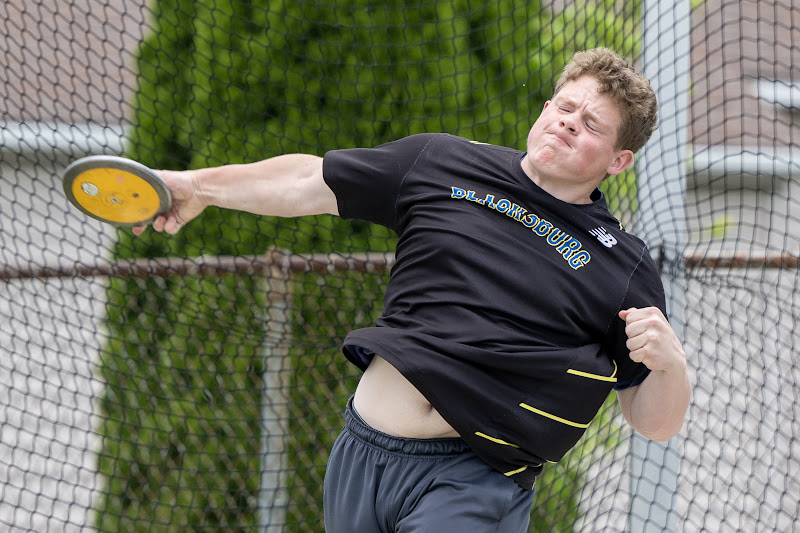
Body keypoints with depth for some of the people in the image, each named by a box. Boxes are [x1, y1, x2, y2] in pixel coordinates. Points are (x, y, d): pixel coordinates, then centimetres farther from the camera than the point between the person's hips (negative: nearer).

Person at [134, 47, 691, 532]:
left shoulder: (623, 267, 1)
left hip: (472, 484, -4)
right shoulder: (441, 164, 8)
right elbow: (310, 182, 15)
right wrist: (200, 185, 7)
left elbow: (655, 422, 2)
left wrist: (670, 361, -19)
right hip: (360, 456, 4)